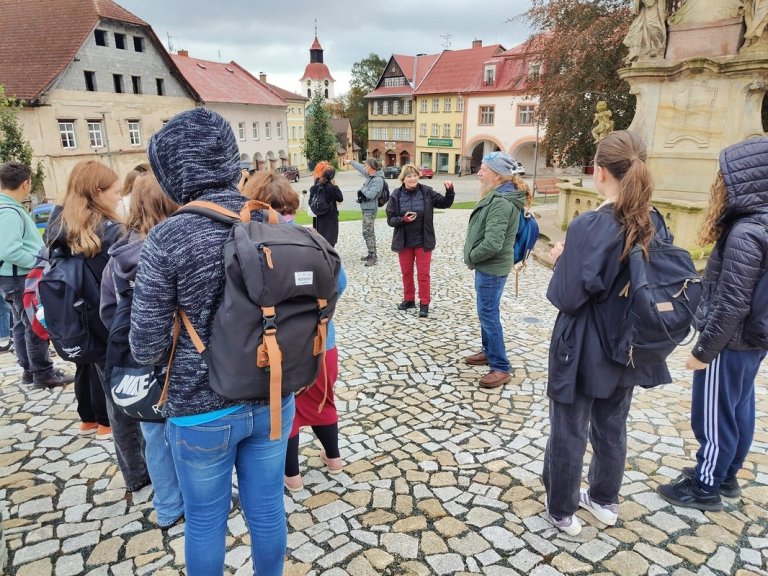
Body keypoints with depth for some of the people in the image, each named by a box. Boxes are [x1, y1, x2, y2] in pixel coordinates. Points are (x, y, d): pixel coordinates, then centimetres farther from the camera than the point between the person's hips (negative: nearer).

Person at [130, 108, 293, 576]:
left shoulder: (168, 238, -19)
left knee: (205, 521, 21)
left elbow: (147, 348, -15)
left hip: (201, 409, -3)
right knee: (267, 509, 23)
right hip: (272, 400, 4)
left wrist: (184, 336, 6)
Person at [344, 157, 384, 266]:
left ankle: (372, 257, -5)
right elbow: (360, 168, 25)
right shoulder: (369, 175, 6)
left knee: (367, 233, -10)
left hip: (370, 209, -9)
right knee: (369, 232, 14)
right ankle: (371, 254, 22)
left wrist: (363, 188, -11)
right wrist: (351, 162, 36)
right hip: (366, 208, 9)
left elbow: (370, 194, -27)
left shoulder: (378, 180, -20)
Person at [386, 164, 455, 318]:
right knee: (406, 272, 14)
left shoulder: (427, 192, -6)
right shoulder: (396, 195, -6)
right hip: (404, 241, 1)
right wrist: (403, 219, -23)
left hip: (423, 241, -1)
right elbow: (390, 219, -5)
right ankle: (408, 299, 30)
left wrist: (450, 191, -16)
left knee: (423, 274, 3)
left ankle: (424, 304, 14)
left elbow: (445, 203, 1)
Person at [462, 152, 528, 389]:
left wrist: (472, 257, -14)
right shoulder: (499, 196, 9)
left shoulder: (501, 202, -24)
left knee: (488, 314, -3)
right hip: (488, 266, 10)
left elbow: (492, 243, -30)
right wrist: (475, 257, 9)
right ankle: (488, 352, 36)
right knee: (487, 312, 20)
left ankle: (501, 368, 6)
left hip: (492, 268, -10)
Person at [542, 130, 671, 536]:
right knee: (612, 427, 23)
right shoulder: (653, 223, -2)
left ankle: (562, 511, 29)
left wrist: (561, 258, -6)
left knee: (570, 431, 11)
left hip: (584, 349, -6)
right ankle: (604, 500, 42)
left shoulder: (589, 225, -23)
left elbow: (568, 297, -21)